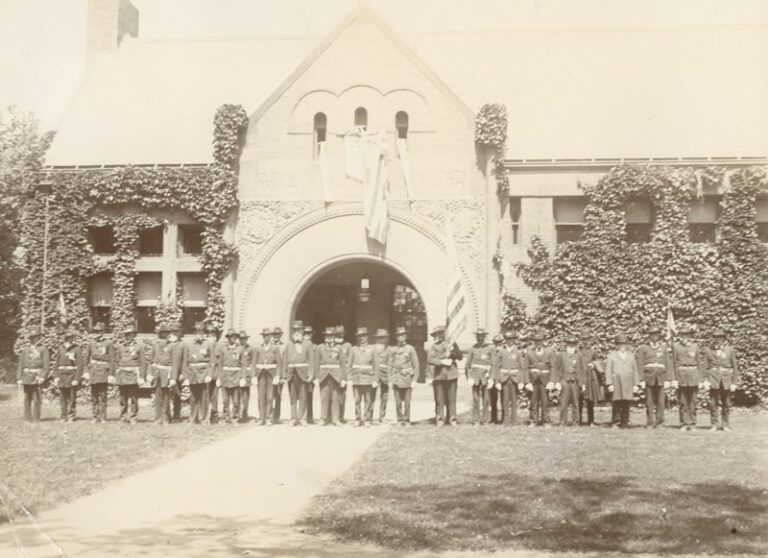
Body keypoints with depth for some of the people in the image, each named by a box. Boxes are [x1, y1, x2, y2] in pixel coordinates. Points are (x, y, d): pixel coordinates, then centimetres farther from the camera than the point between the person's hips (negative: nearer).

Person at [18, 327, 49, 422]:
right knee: (27, 398, 4)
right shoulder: (25, 348, 12)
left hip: (37, 376, -3)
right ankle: (27, 418, 11)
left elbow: (46, 364, -3)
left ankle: (36, 418, -2)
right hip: (27, 376, 3)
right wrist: (20, 377, 6)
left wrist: (42, 377, -12)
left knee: (36, 398, -7)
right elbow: (21, 363, 12)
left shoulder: (43, 349, 2)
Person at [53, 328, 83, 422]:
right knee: (63, 398, 6)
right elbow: (56, 363, 10)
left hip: (72, 376, -3)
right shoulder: (60, 348, 8)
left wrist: (76, 379, -12)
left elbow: (79, 365, -6)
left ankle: (71, 417, 7)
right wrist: (55, 376, 2)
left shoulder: (77, 349, -3)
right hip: (62, 376, 3)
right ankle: (64, 417, 13)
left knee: (72, 398, 0)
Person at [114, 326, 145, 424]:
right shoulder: (120, 347, 11)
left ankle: (133, 418, 3)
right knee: (123, 398, 4)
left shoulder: (139, 347, 4)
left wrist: (141, 376, -6)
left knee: (134, 398, -3)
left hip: (134, 375, -2)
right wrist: (116, 375, 7)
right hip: (122, 375, 2)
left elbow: (143, 363, 0)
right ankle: (123, 417, 12)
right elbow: (116, 362, 13)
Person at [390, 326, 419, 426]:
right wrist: (391, 379, 5)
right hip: (396, 379, 2)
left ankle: (407, 421, 6)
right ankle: (400, 420, 9)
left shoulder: (410, 349, 2)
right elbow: (391, 365, 12)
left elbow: (416, 365, 1)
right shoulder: (394, 350, 9)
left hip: (407, 378, -2)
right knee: (398, 402, 1)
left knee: (407, 402, -2)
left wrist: (414, 380, -4)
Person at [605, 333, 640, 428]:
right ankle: (616, 421, -2)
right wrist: (609, 384, -6)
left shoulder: (631, 355, 17)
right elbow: (608, 370, 3)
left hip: (628, 383, 2)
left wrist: (635, 384, 8)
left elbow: (635, 370, 16)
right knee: (617, 403, -7)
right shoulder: (611, 355, 8)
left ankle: (625, 422, -4)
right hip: (616, 382, -2)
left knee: (627, 403, -7)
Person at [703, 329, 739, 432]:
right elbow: (705, 368, 6)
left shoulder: (730, 350, 8)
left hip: (726, 379, 1)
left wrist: (734, 382, 2)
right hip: (713, 379, 0)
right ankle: (715, 424, 3)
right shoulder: (708, 351, 7)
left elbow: (735, 367, 8)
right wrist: (705, 381, -5)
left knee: (726, 403, 5)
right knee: (713, 403, -4)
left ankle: (725, 424, 15)